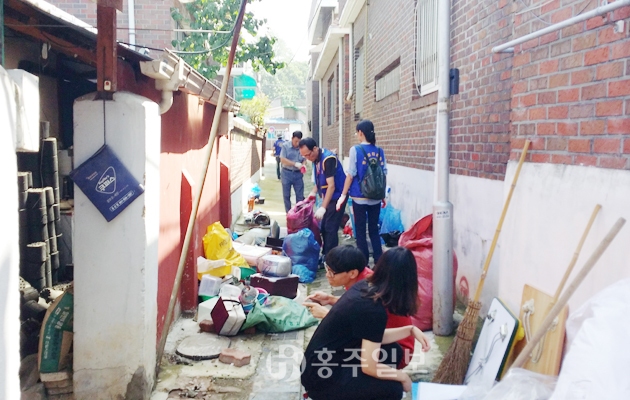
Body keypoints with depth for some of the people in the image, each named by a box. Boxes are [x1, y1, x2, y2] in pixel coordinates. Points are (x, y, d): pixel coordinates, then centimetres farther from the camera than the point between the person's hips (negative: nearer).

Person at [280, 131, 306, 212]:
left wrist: (303, 166, -16)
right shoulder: (285, 146, -7)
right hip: (287, 173, -1)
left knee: (300, 195, 3)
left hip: (298, 173, 1)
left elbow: (304, 160, 7)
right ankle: (288, 213, 20)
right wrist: (295, 164, -22)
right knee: (286, 195, 8)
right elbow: (282, 160, -12)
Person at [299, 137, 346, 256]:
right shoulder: (315, 158, 3)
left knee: (330, 228, -8)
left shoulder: (328, 158, -24)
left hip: (337, 196, -9)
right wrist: (313, 193, 1)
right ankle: (325, 255, 25)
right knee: (324, 227, 14)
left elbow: (331, 185, -27)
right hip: (328, 196, 9)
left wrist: (323, 207, -29)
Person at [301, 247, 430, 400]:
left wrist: (410, 330, 4)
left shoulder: (363, 286, -1)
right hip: (322, 378, -8)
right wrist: (402, 377, -4)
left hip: (322, 363, 8)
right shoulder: (374, 310, -25)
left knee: (391, 351, 7)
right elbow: (369, 367, -19)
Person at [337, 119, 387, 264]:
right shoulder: (379, 151, 3)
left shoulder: (355, 149, -9)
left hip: (360, 197, -4)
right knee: (374, 230, 13)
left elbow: (351, 174, -10)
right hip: (376, 197, 4)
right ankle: (378, 262, 15)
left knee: (360, 231, 5)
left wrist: (343, 195, -3)